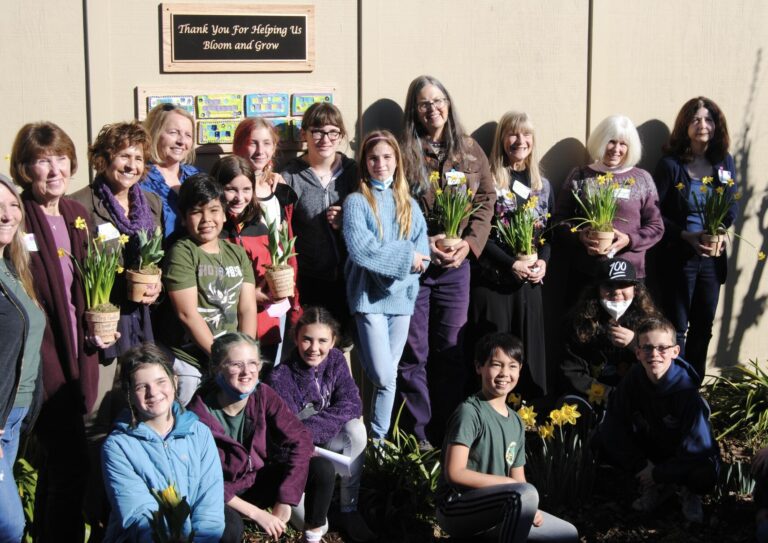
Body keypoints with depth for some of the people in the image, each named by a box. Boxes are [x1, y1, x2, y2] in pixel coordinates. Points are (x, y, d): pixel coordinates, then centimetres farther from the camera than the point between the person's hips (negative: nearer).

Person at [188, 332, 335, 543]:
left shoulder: (263, 395, -13)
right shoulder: (200, 413, -24)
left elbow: (300, 439, -15)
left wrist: (284, 501, -21)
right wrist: (255, 513, -23)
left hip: (260, 480, 4)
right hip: (223, 493, -4)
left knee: (323, 469, -18)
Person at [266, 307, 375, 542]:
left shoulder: (335, 360, -10)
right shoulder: (280, 379, -23)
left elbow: (351, 406, -19)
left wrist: (308, 429, -28)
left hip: (323, 443, 5)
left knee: (356, 430, -28)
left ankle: (348, 511, -13)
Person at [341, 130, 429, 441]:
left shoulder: (409, 205, 13)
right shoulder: (357, 202, 0)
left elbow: (423, 255, 3)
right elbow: (360, 249, -15)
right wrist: (405, 257, -12)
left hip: (401, 296, 4)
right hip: (369, 296, -4)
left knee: (388, 377, 8)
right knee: (385, 378, -9)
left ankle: (380, 438, 19)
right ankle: (378, 440, 7)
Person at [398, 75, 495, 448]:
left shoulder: (470, 150, 9)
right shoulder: (403, 151, -1)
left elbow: (486, 200, 7)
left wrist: (469, 242, -7)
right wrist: (423, 244, -14)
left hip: (456, 264, 3)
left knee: (451, 352, 9)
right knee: (413, 354, 2)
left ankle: (449, 436, 20)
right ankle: (418, 436, 12)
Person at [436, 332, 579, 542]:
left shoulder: (516, 422, 10)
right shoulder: (469, 412, -14)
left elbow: (518, 478, 11)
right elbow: (454, 473, -22)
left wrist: (530, 509, -11)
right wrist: (508, 483, -18)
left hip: (493, 506, 8)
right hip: (456, 507, -8)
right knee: (525, 494, -33)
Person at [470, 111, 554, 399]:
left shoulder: (543, 185, 15)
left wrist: (543, 261, -5)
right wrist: (511, 264, -16)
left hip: (529, 282, 5)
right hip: (491, 279, -4)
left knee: (530, 349, 5)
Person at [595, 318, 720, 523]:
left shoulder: (687, 392, -28)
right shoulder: (634, 378, -16)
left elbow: (697, 450, -27)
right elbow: (614, 424, -10)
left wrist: (658, 473, -20)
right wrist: (640, 466, -16)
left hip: (682, 458, -4)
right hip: (649, 451, 5)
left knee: (705, 476, -37)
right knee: (602, 436, -16)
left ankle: (687, 490, 4)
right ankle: (655, 488, 2)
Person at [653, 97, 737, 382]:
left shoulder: (725, 161, 5)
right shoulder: (670, 164, -7)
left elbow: (732, 206, 7)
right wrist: (686, 236, -19)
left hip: (713, 255, 4)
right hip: (679, 256, -4)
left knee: (703, 326, 11)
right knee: (677, 328, 2)